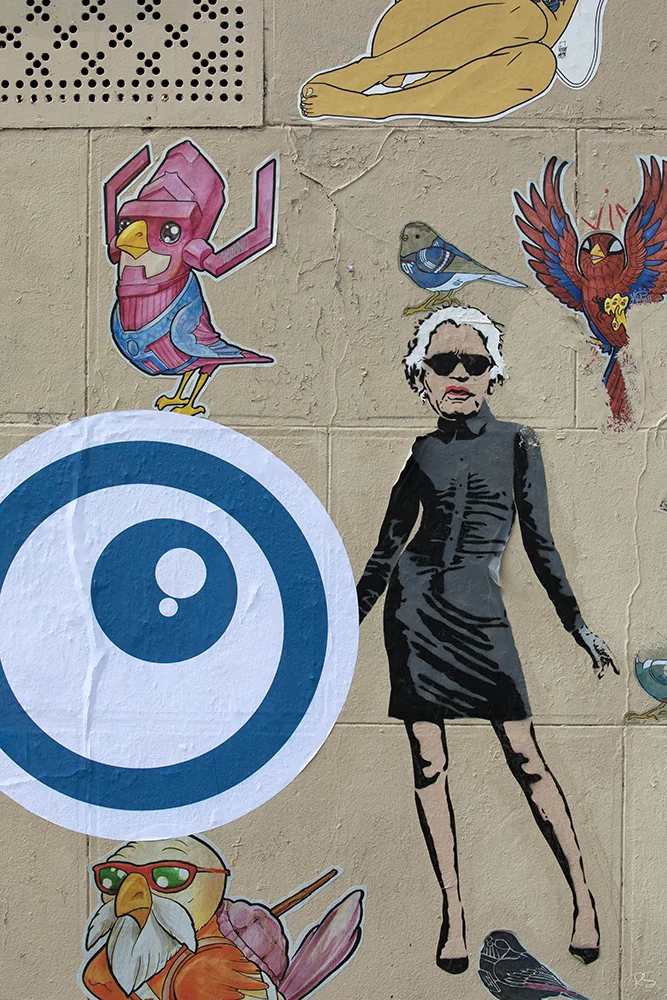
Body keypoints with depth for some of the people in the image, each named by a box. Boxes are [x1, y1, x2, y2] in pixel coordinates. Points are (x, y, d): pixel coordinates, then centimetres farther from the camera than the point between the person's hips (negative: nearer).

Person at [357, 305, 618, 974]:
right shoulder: (423, 453, 9)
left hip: (479, 613, -1)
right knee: (428, 763, 3)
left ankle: (583, 899, 13)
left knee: (525, 757, -4)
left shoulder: (517, 443, 6)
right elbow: (387, 548, 13)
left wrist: (577, 624, 7)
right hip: (414, 605, 2)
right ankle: (453, 912, 15)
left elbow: (538, 541, 8)